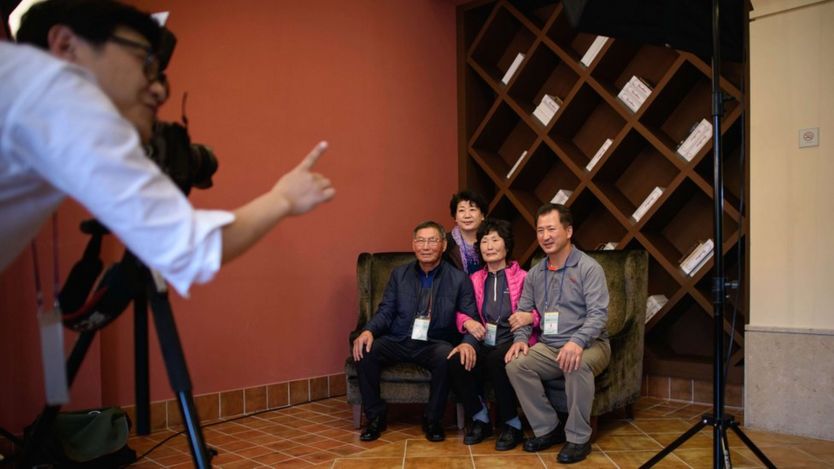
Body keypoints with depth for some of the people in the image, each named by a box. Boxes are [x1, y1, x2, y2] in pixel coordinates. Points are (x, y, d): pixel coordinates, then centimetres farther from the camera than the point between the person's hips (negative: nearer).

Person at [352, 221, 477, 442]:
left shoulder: (459, 279, 1)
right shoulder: (399, 274, 10)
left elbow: (471, 319, -4)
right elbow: (386, 311, 6)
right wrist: (368, 331, -15)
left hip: (434, 344, -2)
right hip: (398, 341, 2)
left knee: (446, 357, -35)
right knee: (364, 351, -24)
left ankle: (432, 420, -10)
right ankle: (375, 417, -4)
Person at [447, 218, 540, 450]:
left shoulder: (523, 277, 5)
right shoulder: (475, 279, 17)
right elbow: (460, 312, 17)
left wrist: (530, 317, -17)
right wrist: (467, 322, -5)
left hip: (511, 342, -3)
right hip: (483, 343, 3)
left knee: (496, 360, -38)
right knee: (456, 362, -29)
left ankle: (512, 425, -13)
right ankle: (479, 418, -3)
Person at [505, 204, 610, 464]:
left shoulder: (588, 267, -7)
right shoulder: (534, 274, 11)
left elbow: (598, 313, -17)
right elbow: (523, 311, 14)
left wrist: (577, 342, -34)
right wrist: (520, 339, -7)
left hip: (589, 345, -5)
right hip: (548, 347, 5)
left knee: (578, 365, -38)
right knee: (515, 365, -22)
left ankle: (578, 438, -16)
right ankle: (548, 428, -3)